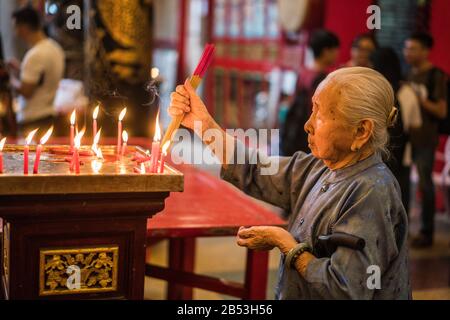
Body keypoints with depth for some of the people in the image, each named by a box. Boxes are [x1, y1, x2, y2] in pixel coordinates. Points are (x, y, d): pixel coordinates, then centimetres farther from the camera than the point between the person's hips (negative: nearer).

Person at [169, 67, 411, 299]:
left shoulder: (371, 194, -21)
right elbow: (254, 172, 8)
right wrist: (202, 123, 0)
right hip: (291, 294, 6)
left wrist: (283, 242, -14)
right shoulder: (318, 169, 3)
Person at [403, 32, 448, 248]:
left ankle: (427, 232, 7)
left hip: (425, 140, -6)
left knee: (425, 184, -1)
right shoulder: (409, 73, 11)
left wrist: (421, 99, -22)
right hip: (404, 136, 6)